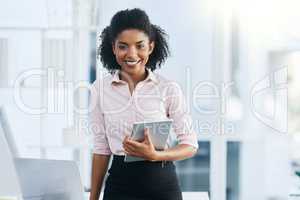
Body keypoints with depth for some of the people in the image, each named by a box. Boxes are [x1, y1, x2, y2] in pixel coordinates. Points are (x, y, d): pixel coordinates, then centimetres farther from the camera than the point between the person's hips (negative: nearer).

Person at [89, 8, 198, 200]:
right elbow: (101, 148, 7)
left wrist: (154, 155, -18)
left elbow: (190, 145, -1)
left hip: (162, 184, -1)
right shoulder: (100, 88, 1)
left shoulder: (168, 88, -5)